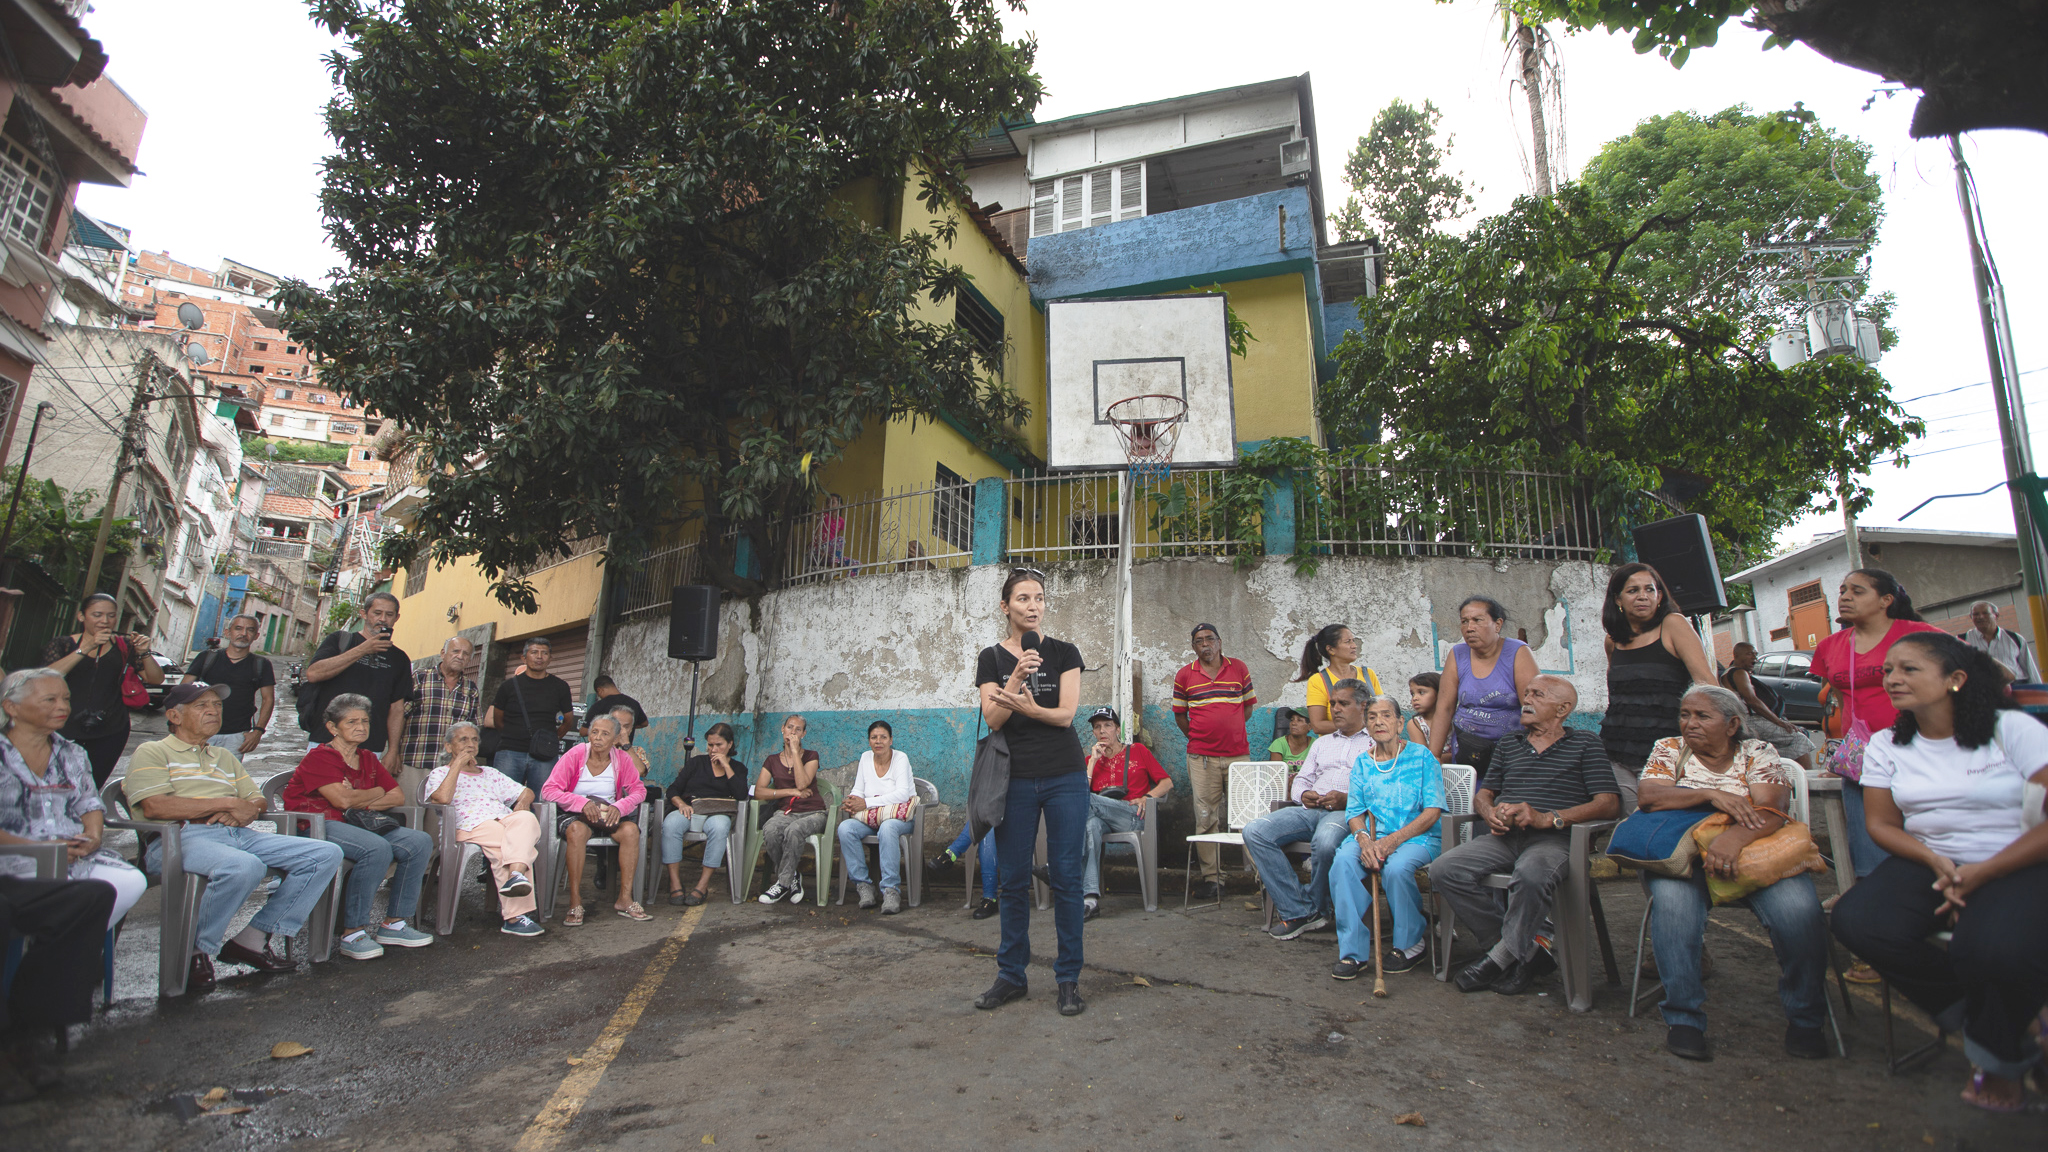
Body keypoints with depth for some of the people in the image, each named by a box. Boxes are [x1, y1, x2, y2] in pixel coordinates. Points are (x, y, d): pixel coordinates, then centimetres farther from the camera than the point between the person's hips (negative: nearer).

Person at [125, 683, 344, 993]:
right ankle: (197, 952, -14)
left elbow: (257, 800, 24)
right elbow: (155, 807, -9)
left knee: (326, 854, -12)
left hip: (239, 835, 7)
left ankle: (252, 939, -9)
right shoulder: (152, 752, 10)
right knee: (244, 866, -40)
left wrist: (245, 812, -1)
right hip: (181, 838, -7)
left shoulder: (224, 756, 31)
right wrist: (228, 803, -7)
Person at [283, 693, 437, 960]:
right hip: (317, 827, -7)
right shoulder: (319, 757, -3)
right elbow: (342, 799, -17)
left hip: (358, 825, 7)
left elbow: (398, 796, 12)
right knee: (378, 848, -35)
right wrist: (377, 792, 1)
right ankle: (352, 934, -24)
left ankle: (393, 924, -7)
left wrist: (360, 803, -5)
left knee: (420, 842, -14)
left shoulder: (368, 759, 19)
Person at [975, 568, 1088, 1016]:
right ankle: (1011, 975, 20)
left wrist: (1026, 707, -21)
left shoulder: (1064, 653, 3)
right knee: (1013, 879, 7)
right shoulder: (992, 658, 4)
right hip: (1015, 780, 1)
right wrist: (1017, 676, -20)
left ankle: (1068, 978, 13)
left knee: (1066, 877, 1)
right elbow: (992, 719, -7)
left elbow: (1066, 714, -6)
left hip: (1065, 778, -1)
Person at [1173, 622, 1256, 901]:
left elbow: (1249, 706, 14)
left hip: (1238, 753, 0)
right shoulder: (1184, 675, 5)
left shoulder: (1239, 668, 7)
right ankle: (1211, 878, 7)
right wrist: (1197, 737, 9)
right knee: (1206, 818, 1)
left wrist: (1231, 731, 11)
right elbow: (1179, 714, 13)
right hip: (1202, 756, 0)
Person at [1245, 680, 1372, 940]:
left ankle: (1316, 908, -11)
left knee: (1324, 840, -40)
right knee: (1254, 831, -19)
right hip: (1310, 810, 6)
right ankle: (1298, 911, -19)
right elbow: (1300, 780, 28)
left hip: (1349, 811, -6)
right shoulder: (1322, 743, 32)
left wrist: (1348, 799, -16)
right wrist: (1304, 795, 4)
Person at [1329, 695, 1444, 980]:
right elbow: (1354, 811, 9)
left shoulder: (1421, 756, 2)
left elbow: (1433, 811, -5)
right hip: (1372, 837, 3)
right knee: (1343, 862, -28)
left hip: (1417, 836, -3)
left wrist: (1392, 840, -17)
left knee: (1396, 868, -35)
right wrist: (1364, 839, -15)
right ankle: (1353, 951, -21)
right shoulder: (1362, 762, 14)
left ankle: (1411, 943, -6)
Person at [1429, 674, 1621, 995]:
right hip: (1504, 836, 5)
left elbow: (1609, 804, -2)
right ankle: (1526, 953, -13)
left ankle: (1500, 956, -18)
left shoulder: (1584, 743, 10)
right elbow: (1484, 793, 24)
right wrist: (1490, 813, -3)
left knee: (1532, 873, -40)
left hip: (1554, 838, -5)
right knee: (1443, 870, -21)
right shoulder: (1508, 744, 25)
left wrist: (1547, 818, -15)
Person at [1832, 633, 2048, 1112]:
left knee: (1999, 948, -35)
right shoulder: (1886, 745, 8)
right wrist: (1937, 863, -14)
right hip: (1928, 864, 4)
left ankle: (1998, 1057, -1)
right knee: (1855, 921, -26)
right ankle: (1971, 1017, -1)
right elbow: (1882, 825, 6)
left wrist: (1981, 873, -18)